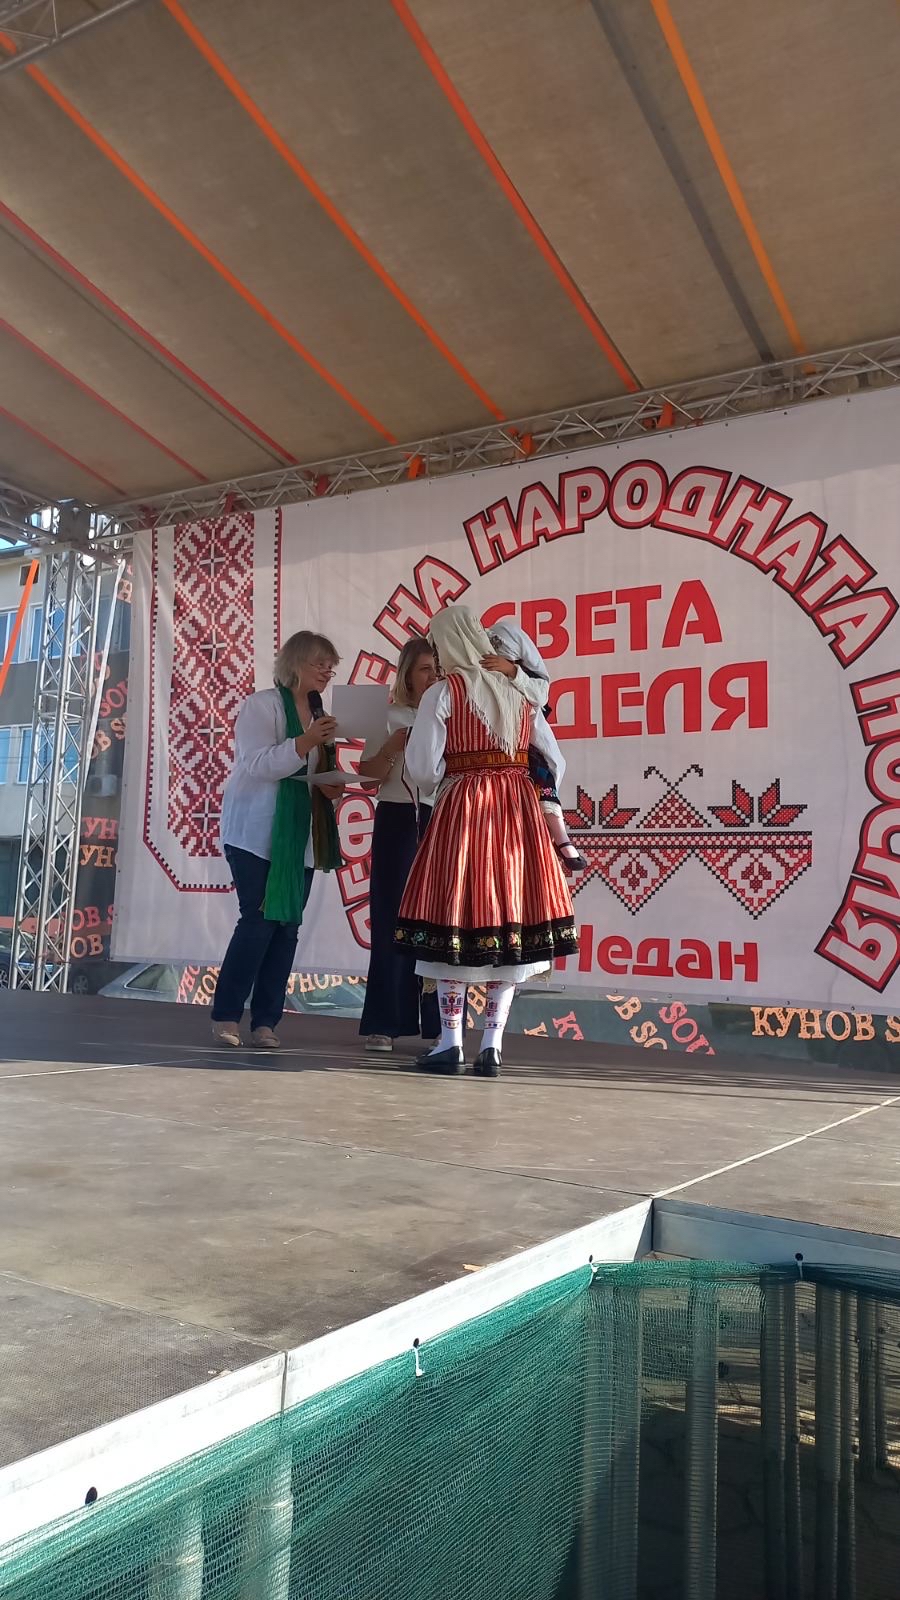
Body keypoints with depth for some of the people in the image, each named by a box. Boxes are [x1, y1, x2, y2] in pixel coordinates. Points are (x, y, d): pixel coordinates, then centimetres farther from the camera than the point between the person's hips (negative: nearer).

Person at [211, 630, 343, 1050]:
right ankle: (226, 1015, 1)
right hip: (259, 833, -7)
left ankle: (265, 1021, 8)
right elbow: (258, 764, -17)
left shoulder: (320, 714, 16)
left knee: (287, 925, 2)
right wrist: (306, 741, -27)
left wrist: (332, 788, 3)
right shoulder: (262, 704, -5)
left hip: (302, 838, 7)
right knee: (260, 919, -11)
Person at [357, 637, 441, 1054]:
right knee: (391, 920, 0)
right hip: (397, 822, 0)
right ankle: (385, 1023, 6)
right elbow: (369, 772, 1)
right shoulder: (390, 717, 7)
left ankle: (440, 1025, 6)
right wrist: (393, 744, -15)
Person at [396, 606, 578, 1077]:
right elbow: (556, 763, 11)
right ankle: (491, 1046, 7)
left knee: (456, 921, 3)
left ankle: (450, 1044, 6)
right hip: (520, 810, 4)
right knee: (509, 926, 6)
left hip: (463, 808, -4)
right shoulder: (520, 693, 12)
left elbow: (424, 770, -7)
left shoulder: (443, 692, -1)